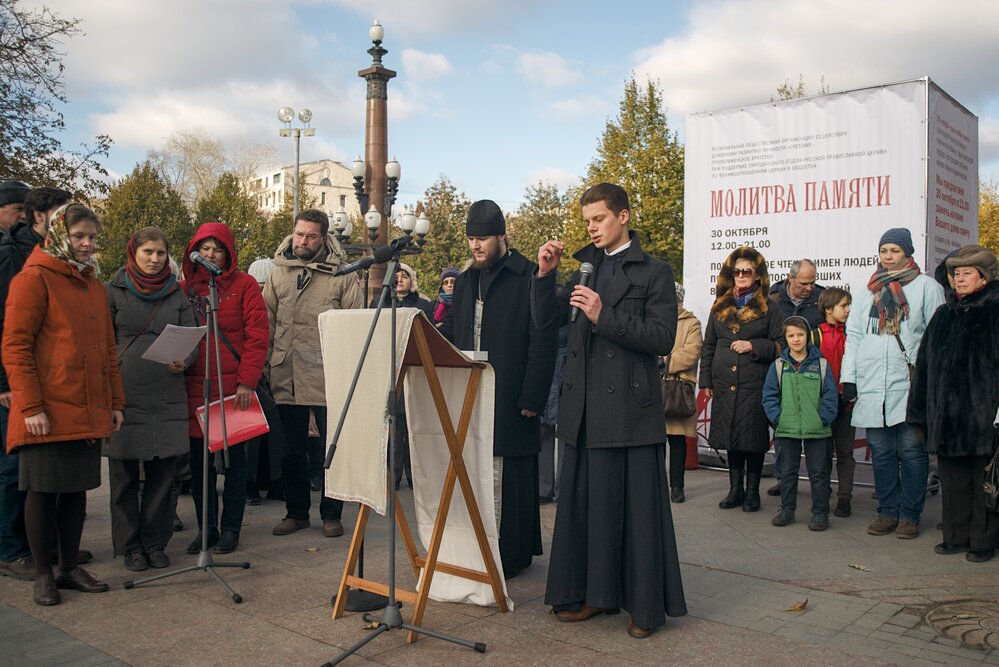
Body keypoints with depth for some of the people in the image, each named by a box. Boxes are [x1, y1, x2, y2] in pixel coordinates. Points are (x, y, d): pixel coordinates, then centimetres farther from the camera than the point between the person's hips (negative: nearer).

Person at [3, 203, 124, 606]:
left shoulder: (94, 285, 16)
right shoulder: (34, 279, -6)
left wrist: (115, 402, 14)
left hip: (88, 412, 7)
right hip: (47, 412, -6)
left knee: (77, 489, 11)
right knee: (43, 490, 2)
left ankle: (70, 568, 23)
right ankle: (42, 575, 14)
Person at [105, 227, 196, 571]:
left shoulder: (177, 294, 10)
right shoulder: (114, 291, 3)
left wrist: (182, 362, -12)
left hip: (168, 397, 2)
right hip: (124, 396, -2)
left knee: (163, 473, 5)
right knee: (124, 476, 5)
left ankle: (155, 542, 18)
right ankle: (130, 546, 17)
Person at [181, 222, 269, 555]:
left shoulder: (244, 285, 0)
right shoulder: (185, 288, 10)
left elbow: (257, 336, -6)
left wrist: (247, 381, -13)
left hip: (234, 386, -3)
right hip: (195, 386, 3)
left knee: (234, 457, 5)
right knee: (199, 459, 7)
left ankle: (230, 528, 15)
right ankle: (206, 527, 19)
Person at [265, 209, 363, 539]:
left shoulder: (341, 274, -2)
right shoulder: (278, 272, 9)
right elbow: (266, 321, 11)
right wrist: (264, 361, 4)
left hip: (328, 375, -3)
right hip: (287, 375, 3)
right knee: (293, 449, 13)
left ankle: (331, 514, 18)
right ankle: (296, 511, 26)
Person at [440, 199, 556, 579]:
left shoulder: (528, 277, -5)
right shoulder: (466, 280, 17)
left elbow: (542, 343, -9)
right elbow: (450, 336, 20)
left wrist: (532, 399, -14)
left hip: (509, 400, -6)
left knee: (506, 478, -2)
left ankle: (513, 554, 10)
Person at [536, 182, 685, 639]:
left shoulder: (654, 272, -1)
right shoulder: (585, 266, 16)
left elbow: (662, 338, -10)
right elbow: (547, 318, 15)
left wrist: (604, 317, -17)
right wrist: (546, 274, 0)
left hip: (630, 408, -6)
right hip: (585, 408, 6)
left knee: (637, 506, -1)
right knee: (586, 503, 10)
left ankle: (646, 605, 11)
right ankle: (597, 593, 23)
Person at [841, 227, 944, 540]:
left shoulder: (926, 287, 4)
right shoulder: (868, 291, 16)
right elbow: (853, 334, 15)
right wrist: (848, 378, 8)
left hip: (910, 384, -4)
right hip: (872, 385, 4)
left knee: (911, 450, -1)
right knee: (881, 452, 8)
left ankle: (910, 515, 9)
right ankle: (887, 512, 17)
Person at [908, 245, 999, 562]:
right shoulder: (943, 316, 13)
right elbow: (924, 366, 14)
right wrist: (920, 413, 11)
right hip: (946, 414, 5)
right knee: (953, 480, 11)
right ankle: (956, 536, 22)